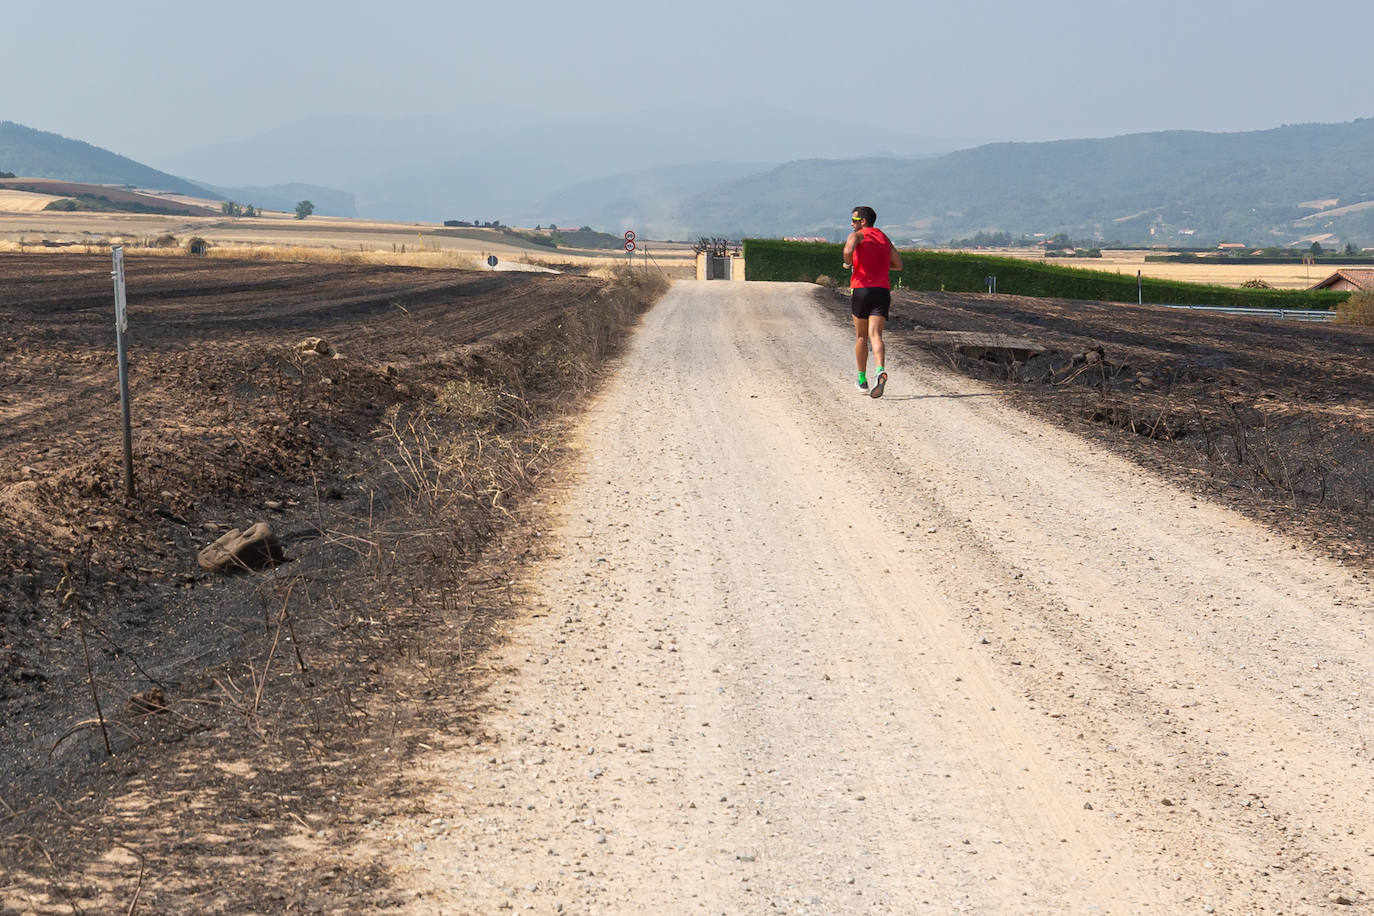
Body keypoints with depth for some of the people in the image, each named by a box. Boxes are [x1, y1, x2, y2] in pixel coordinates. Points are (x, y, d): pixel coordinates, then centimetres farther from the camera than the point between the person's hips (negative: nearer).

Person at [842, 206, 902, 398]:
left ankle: (862, 380, 20)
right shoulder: (885, 238, 20)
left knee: (861, 336, 12)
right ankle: (880, 371, -35)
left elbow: (848, 250, -21)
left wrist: (848, 263, -1)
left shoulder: (857, 235, 1)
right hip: (883, 290, 3)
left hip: (862, 288, -3)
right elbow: (898, 265, 22)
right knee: (875, 334, -8)